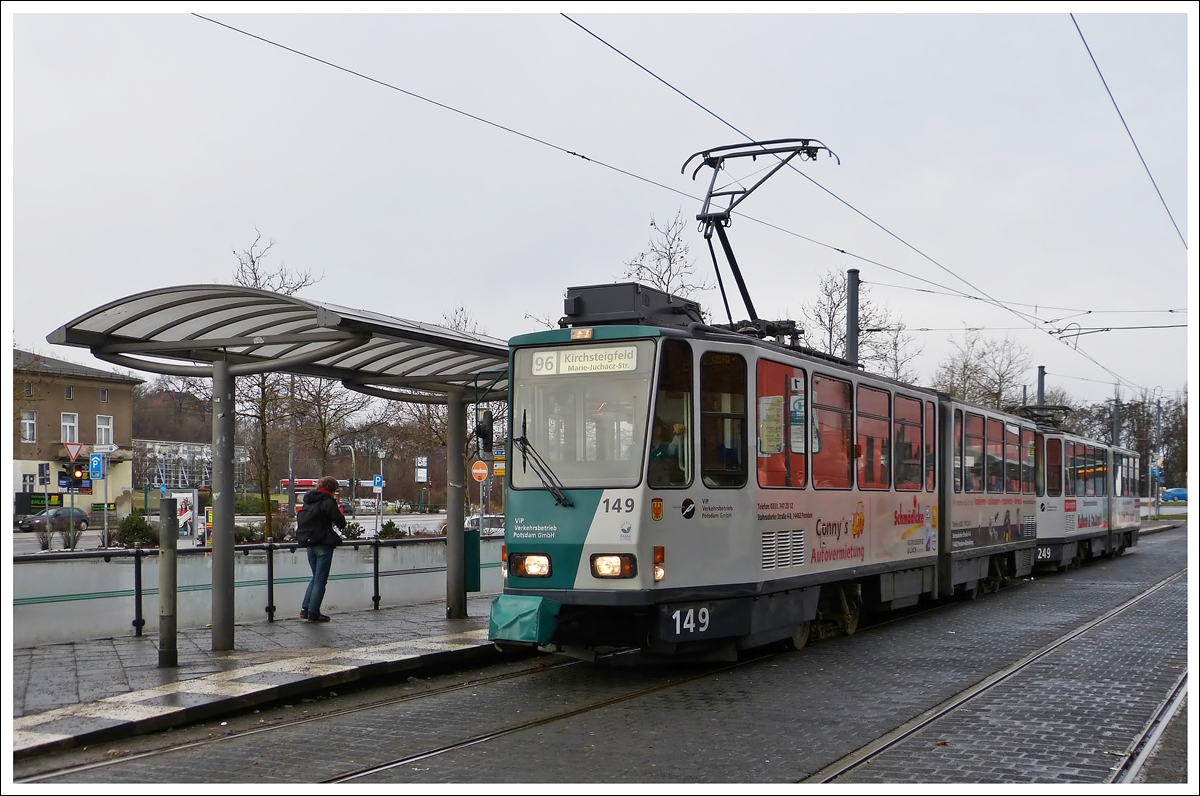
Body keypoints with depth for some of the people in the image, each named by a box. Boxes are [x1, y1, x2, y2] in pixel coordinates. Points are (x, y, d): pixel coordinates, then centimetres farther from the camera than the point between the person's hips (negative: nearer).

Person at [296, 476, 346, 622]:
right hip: (323, 544, -7)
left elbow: (301, 521, 16)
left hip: (309, 544, 7)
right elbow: (341, 523, -11)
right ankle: (313, 613, 2)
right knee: (321, 580, 1)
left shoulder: (308, 502, 11)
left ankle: (305, 609, 13)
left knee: (316, 577, 19)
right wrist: (340, 513, 6)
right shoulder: (328, 503, -12)